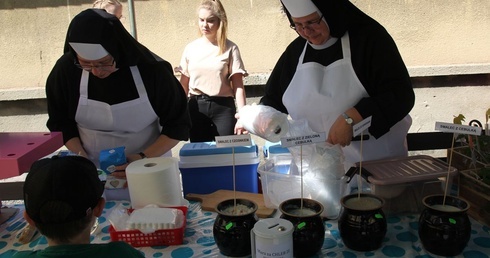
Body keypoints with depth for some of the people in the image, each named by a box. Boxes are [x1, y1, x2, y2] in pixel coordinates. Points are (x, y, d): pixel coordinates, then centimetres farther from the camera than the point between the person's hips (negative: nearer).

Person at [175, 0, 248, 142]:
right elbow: (184, 85, 10)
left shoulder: (230, 48, -2)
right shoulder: (190, 48, 6)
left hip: (223, 107, -2)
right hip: (196, 107, 3)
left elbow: (238, 86, -5)